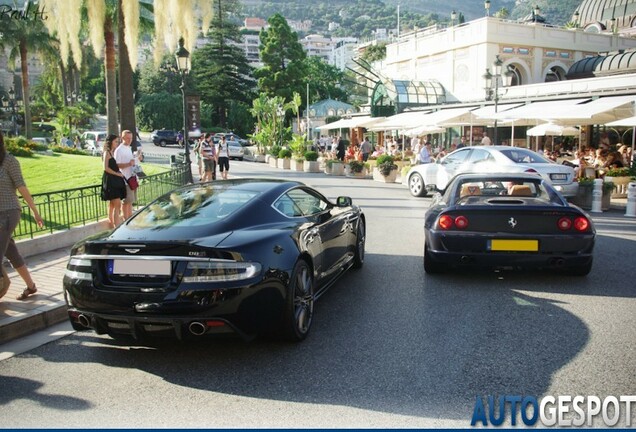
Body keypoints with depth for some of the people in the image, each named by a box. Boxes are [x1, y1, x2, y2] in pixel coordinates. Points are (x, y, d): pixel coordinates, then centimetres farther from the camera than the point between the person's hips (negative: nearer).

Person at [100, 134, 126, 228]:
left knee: (112, 204, 15)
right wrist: (117, 173, -12)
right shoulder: (107, 153, -8)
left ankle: (112, 225, 23)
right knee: (117, 204, -15)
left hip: (116, 180, 9)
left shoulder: (114, 152, 17)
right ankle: (117, 227, -18)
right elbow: (106, 168, -16)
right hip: (110, 180, -9)